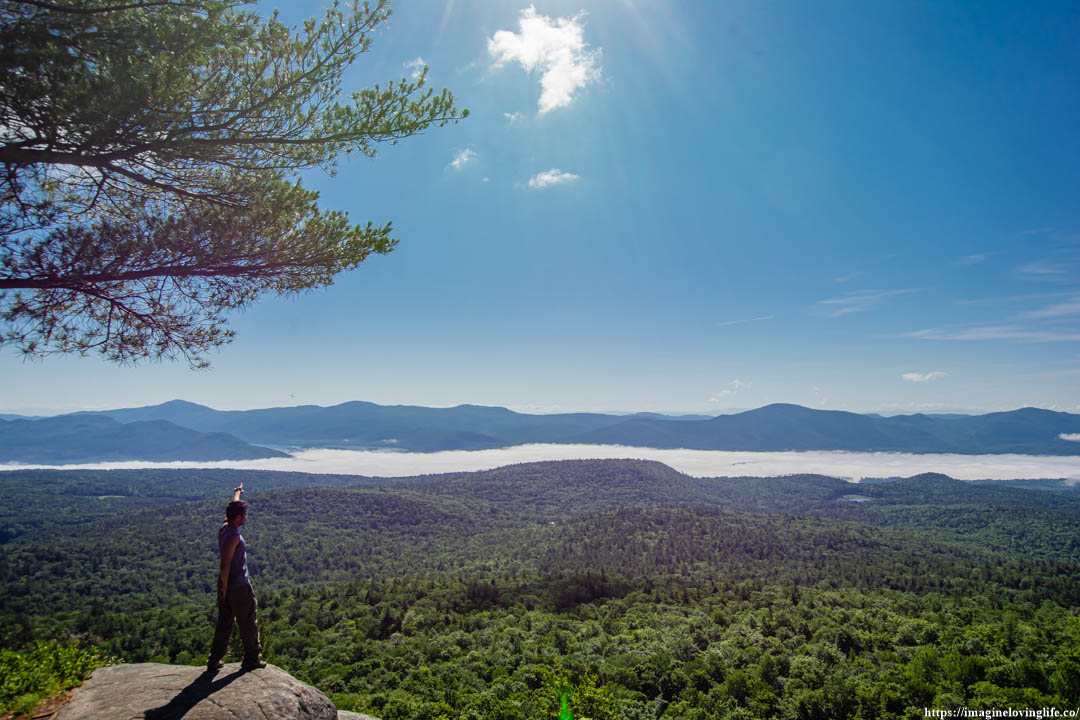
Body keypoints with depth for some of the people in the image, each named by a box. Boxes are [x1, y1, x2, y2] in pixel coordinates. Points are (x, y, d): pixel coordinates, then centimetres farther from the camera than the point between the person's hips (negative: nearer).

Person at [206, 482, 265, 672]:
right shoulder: (233, 536, -23)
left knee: (224, 624, 18)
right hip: (239, 587, -9)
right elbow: (225, 564, -26)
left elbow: (233, 509, 23)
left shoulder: (224, 527, 3)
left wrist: (237, 493, 40)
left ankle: (214, 661, 24)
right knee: (248, 625, 6)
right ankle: (251, 660, 17)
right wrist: (225, 587, -16)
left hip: (226, 586, 9)